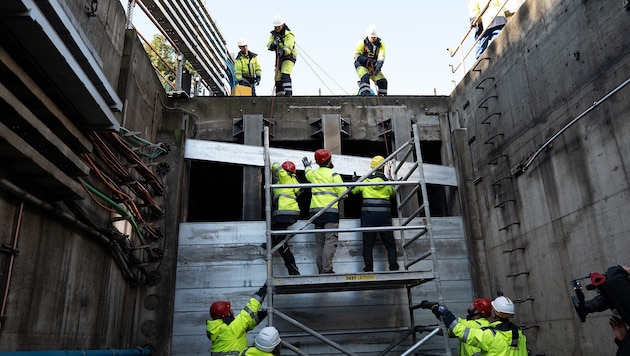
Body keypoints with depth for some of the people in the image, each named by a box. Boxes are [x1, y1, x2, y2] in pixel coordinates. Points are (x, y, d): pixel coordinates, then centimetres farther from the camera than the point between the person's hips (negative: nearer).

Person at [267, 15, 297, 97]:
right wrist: (274, 43, -28)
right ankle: (279, 96, 13)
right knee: (278, 79, 5)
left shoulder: (289, 35, -13)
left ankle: (288, 94, -30)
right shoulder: (273, 34, 6)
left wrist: (283, 51, -49)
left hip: (289, 57, -6)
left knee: (285, 75, -26)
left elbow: (288, 47, -28)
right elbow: (269, 46, -6)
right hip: (279, 58, 6)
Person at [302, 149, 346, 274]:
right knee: (331, 241, -9)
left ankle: (321, 269, 9)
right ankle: (327, 269, -18)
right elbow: (343, 193, -7)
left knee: (320, 243, 11)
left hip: (315, 211, 6)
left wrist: (307, 165, 61)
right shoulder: (333, 174, -3)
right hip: (331, 211, -6)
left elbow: (308, 173, 39)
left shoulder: (313, 173, 14)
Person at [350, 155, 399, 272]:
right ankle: (394, 267, 3)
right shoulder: (388, 182, 5)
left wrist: (355, 180, 36)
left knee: (368, 244, 4)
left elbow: (353, 190, 17)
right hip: (384, 215, 0)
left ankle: (369, 269, 0)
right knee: (390, 244, 9)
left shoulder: (364, 180, 4)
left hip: (368, 215, 0)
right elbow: (393, 193, 24)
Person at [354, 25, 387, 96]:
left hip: (373, 66, 4)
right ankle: (364, 94, -37)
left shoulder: (380, 43, -6)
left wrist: (378, 67, -36)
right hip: (361, 65, -3)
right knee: (365, 77, -33)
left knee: (383, 81, -8)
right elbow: (356, 55, -16)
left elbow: (381, 56, -18)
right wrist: (366, 60, -34)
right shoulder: (362, 42, -13)